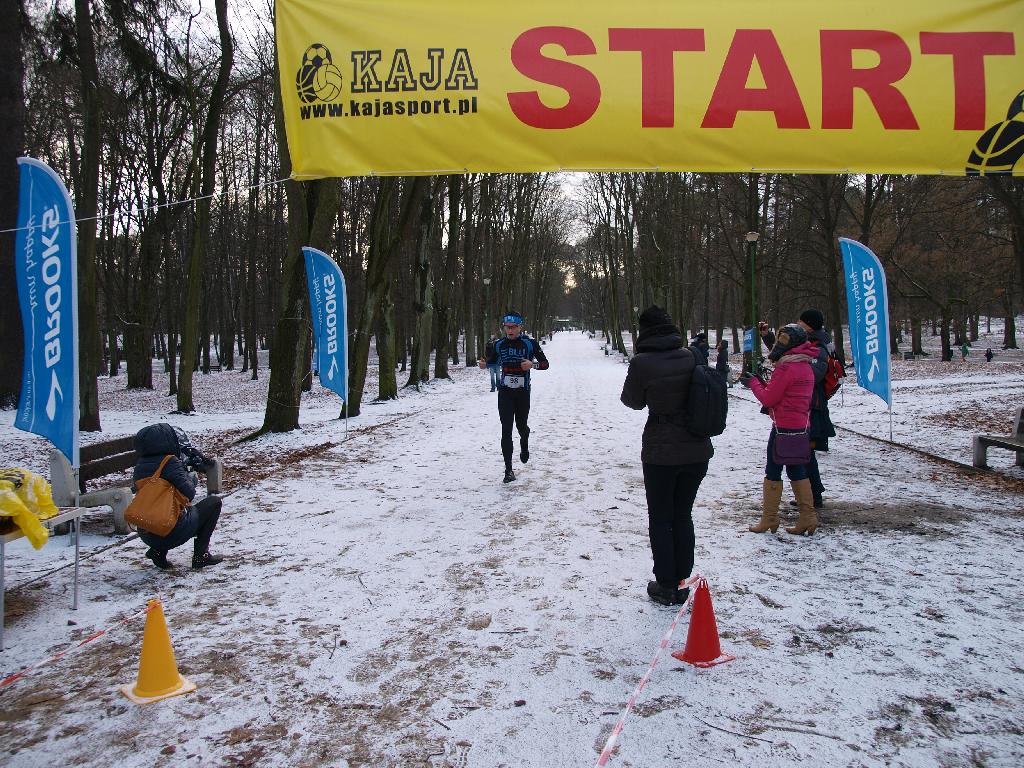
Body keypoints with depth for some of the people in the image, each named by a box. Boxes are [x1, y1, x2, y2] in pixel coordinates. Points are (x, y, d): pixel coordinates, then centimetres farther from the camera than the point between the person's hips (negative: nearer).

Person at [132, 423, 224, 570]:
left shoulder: (139, 466, 8)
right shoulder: (170, 462, -12)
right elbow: (189, 493, -15)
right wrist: (189, 476, 7)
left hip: (146, 535, 7)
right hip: (174, 533, -7)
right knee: (214, 502, 12)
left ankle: (158, 551, 16)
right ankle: (201, 555, 9)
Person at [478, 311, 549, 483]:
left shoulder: (530, 344, -7)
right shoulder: (499, 344, 1)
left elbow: (545, 364, -5)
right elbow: (492, 361, 16)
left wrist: (532, 364, -25)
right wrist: (484, 364, -7)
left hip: (523, 392, -1)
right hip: (505, 392, 1)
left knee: (521, 426, 13)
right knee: (506, 430, -7)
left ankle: (524, 446, 50)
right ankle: (508, 470, -3)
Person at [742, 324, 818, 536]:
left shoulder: (786, 367, -17)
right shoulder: (805, 365, 12)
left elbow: (769, 399, -14)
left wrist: (753, 382, 0)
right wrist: (760, 382, 6)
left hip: (783, 427, -9)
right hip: (801, 425, 9)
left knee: (773, 472, 0)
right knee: (797, 471, 13)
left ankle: (769, 519, 6)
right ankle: (808, 517, 13)